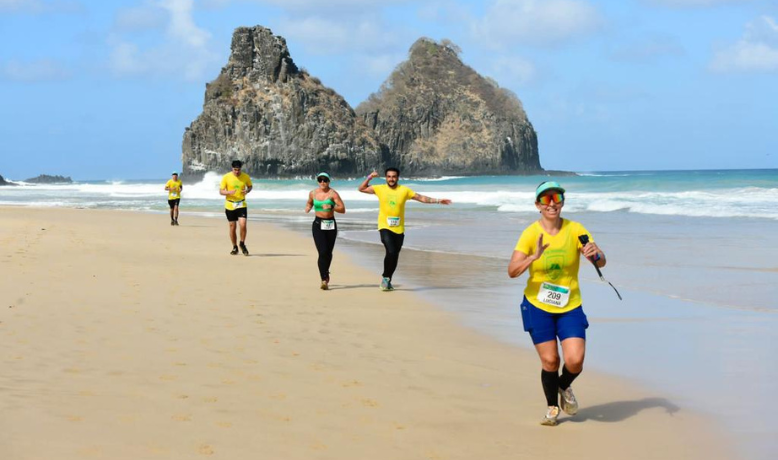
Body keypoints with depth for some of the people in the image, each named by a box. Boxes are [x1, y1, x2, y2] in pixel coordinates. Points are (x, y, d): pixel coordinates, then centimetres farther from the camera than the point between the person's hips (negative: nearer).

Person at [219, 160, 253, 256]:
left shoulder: (245, 177, -3)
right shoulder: (226, 177, -7)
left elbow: (250, 186, 15)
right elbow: (221, 191, -3)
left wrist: (247, 191, -8)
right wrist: (229, 192, -24)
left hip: (242, 205, 0)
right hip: (230, 205, 0)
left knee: (243, 225, -14)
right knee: (232, 227, 5)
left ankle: (242, 244, 9)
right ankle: (234, 247, 21)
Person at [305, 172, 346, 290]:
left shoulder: (333, 193, -7)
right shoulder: (313, 193, 2)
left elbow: (343, 209, -12)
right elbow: (309, 202, 25)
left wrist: (331, 207, -28)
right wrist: (308, 208, 2)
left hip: (331, 224, 0)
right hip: (318, 224, 0)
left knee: (329, 252, 13)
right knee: (323, 252, -14)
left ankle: (325, 273, 39)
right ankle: (324, 279, -14)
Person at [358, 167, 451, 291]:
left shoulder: (404, 190, 3)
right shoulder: (380, 189, 3)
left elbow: (421, 198, 7)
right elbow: (361, 189, 9)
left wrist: (438, 201, 2)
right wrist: (369, 178, -6)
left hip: (399, 229, 2)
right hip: (385, 227, -2)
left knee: (395, 256, 7)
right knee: (391, 252, -21)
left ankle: (387, 281, 25)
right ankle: (385, 277, -3)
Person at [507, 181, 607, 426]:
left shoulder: (574, 230, -8)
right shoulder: (530, 233, -10)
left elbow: (601, 262, -14)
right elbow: (512, 271, -18)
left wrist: (594, 255, -37)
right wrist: (534, 257, -35)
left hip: (570, 307, 1)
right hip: (537, 306, -1)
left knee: (575, 360, -11)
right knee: (549, 360, -1)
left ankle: (564, 387, 25)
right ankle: (552, 407, 25)